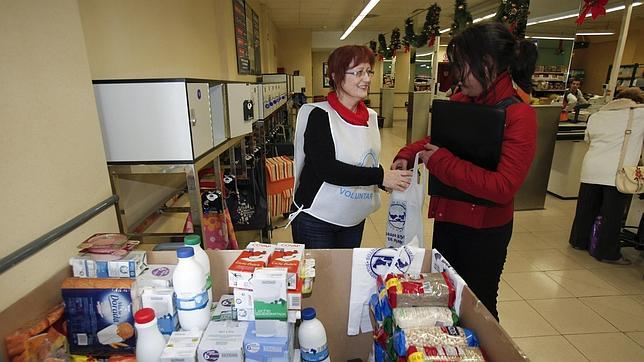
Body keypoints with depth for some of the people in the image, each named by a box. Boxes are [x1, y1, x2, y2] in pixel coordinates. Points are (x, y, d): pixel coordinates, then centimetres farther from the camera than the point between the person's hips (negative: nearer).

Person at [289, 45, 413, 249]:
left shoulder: (370, 117, 5)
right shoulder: (320, 115, -15)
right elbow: (327, 169, -26)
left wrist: (392, 180, -4)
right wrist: (380, 176, -26)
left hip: (355, 220, 6)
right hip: (316, 219, -6)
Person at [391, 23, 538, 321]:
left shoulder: (519, 115, -20)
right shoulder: (461, 99, -2)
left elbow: (503, 187, -27)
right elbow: (438, 139, 13)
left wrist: (441, 162, -24)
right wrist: (408, 154, -5)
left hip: (485, 228, -6)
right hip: (447, 216, 6)